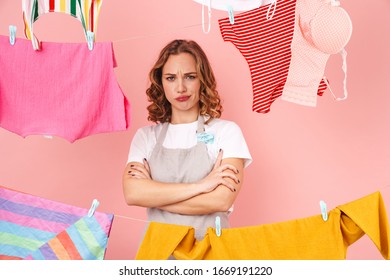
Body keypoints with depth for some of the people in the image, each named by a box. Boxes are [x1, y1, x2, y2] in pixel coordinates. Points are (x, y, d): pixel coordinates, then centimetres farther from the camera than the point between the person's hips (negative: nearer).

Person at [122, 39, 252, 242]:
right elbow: (132, 193, -7)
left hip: (209, 242, -2)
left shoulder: (227, 131, 0)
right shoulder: (146, 136, 8)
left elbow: (221, 200, -11)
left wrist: (154, 194, -5)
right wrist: (199, 186, -13)